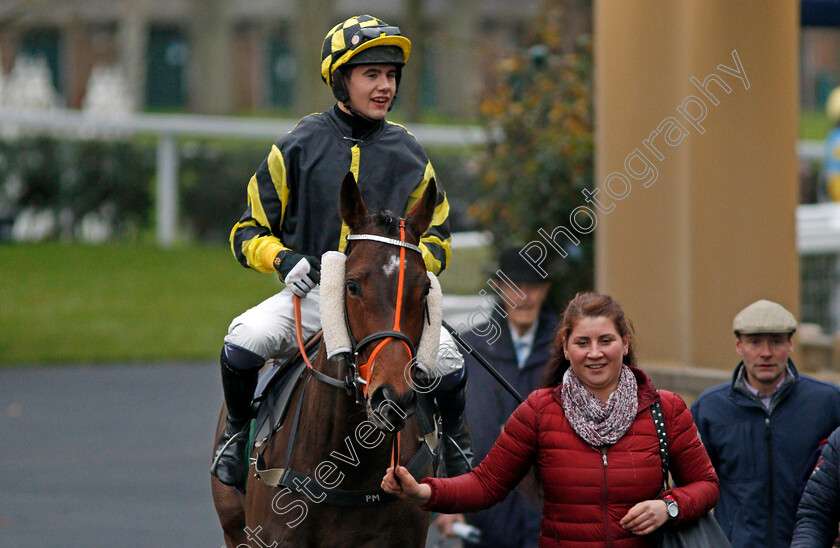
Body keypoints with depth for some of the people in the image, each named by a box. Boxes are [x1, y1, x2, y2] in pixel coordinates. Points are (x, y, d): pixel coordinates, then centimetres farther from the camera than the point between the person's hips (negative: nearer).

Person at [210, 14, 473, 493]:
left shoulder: (410, 157, 9)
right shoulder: (299, 148, 4)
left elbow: (438, 241, 17)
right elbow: (249, 233, 9)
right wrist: (284, 260, -13)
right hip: (309, 293, -1)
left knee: (446, 358, -26)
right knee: (245, 338, -30)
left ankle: (456, 440, 7)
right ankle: (238, 430, 1)